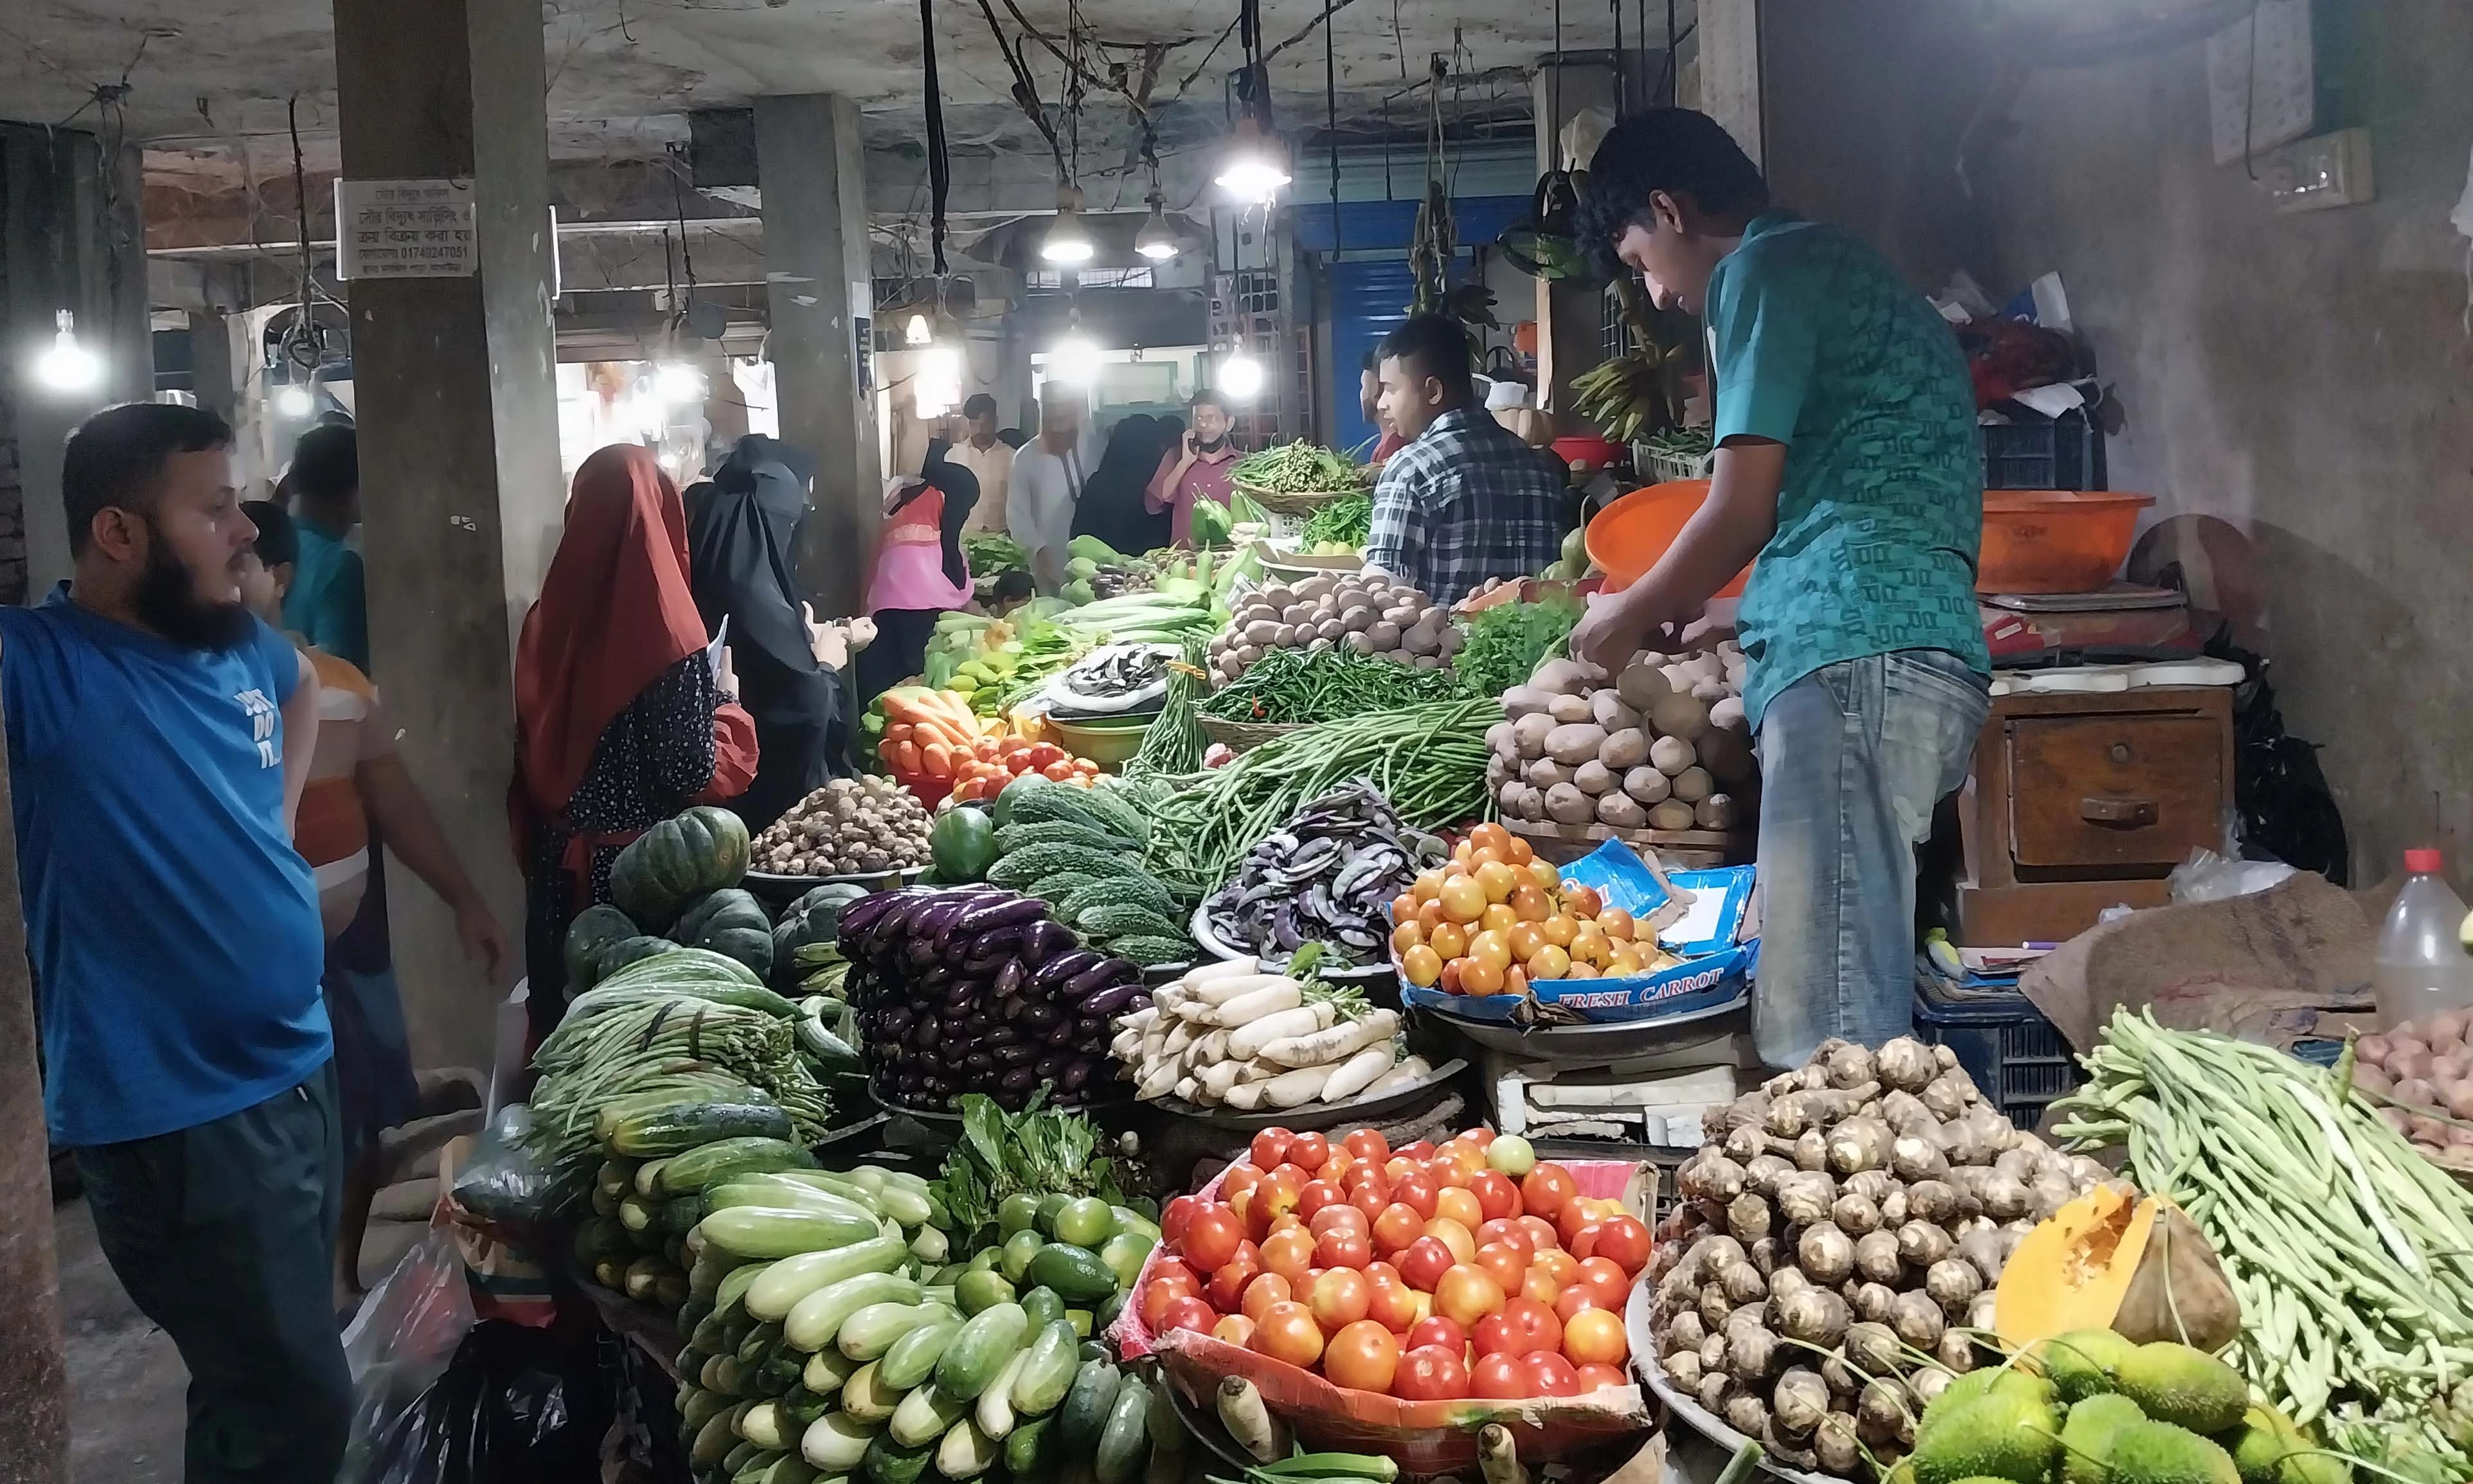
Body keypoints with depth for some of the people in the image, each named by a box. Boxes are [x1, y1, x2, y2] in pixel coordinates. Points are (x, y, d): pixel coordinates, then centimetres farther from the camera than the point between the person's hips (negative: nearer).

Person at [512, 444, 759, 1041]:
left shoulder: (550, 619, -2)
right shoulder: (666, 630, -18)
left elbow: (534, 755, 6)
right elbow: (694, 773, -16)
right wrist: (724, 697, -2)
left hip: (563, 863, 5)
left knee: (574, 1009, 15)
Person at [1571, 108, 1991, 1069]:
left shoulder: (1762, 271, 0)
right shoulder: (1839, 269, 30)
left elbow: (1743, 512, -5)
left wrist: (1631, 618, 11)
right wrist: (1684, 618, 29)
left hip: (1854, 655, -10)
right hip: (1909, 654, 10)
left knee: (1825, 1029, -14)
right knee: (1853, 1000, 8)